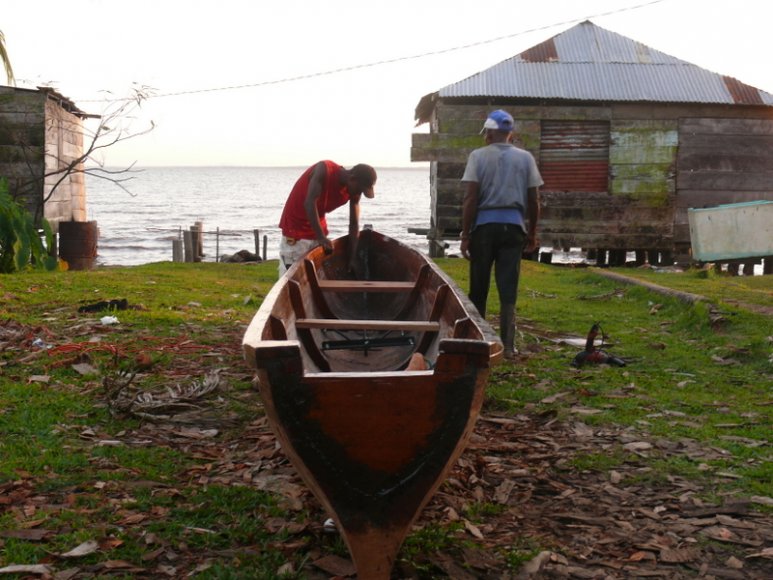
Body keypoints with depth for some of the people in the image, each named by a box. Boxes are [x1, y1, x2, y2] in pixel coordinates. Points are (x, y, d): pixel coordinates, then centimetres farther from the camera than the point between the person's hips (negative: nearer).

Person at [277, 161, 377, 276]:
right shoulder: (324, 170, -25)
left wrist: (352, 258, -8)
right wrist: (321, 237, -33)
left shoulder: (353, 191, -7)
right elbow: (309, 203, -31)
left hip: (318, 226, 6)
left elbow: (354, 224, -4)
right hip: (295, 225, -6)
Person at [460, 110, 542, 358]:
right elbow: (534, 200, 5)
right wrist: (532, 233, 15)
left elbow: (470, 198, -7)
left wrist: (465, 234, -3)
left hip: (484, 225, -1)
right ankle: (507, 345, 1)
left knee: (478, 287, 10)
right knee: (508, 288, 3)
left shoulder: (478, 156, -2)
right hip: (514, 225, 2)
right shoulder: (525, 158, 5)